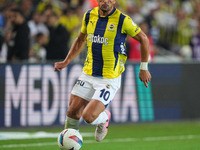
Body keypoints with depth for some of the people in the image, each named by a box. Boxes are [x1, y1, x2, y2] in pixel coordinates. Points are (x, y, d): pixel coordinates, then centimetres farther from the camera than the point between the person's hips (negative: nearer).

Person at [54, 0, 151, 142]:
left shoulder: (122, 20, -12)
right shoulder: (89, 16, 3)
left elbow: (143, 38, 1)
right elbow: (81, 39, 20)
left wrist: (144, 68, 3)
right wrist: (66, 61, 14)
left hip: (109, 79, -5)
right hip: (88, 75, 5)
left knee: (89, 117, -14)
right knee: (72, 113, 0)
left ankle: (104, 117, 21)